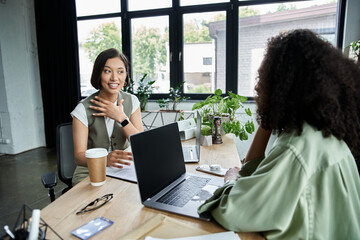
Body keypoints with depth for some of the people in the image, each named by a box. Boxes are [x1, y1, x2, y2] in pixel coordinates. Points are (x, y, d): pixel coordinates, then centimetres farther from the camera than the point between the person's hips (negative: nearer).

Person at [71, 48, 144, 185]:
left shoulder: (132, 101, -2)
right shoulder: (83, 110, -13)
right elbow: (79, 156, -18)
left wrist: (121, 117, -19)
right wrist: (105, 159, -39)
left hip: (122, 170, 3)